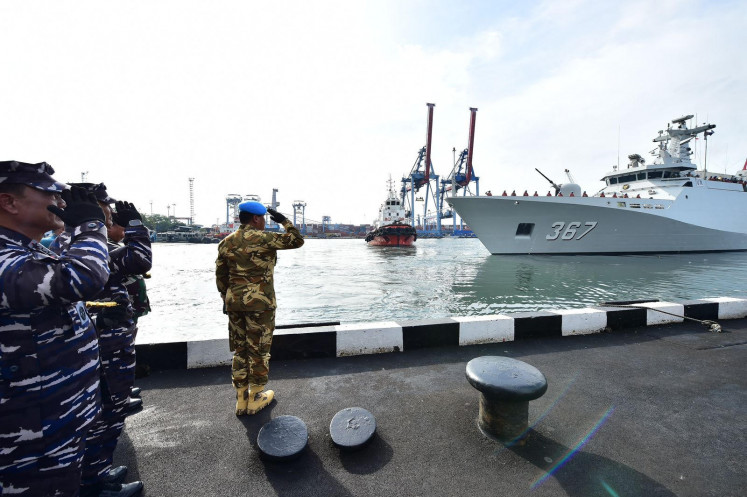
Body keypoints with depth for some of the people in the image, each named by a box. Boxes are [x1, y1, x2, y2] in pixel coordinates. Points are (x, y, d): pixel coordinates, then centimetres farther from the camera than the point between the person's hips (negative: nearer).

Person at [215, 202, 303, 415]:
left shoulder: (226, 242, 7)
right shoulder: (263, 238, -12)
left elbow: (220, 275, 12)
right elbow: (297, 240, -6)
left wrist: (226, 298, 22)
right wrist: (284, 221, 6)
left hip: (234, 302, 6)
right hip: (260, 303, -6)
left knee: (240, 350, 16)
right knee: (259, 350, 8)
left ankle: (241, 399, 27)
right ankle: (255, 399, 21)